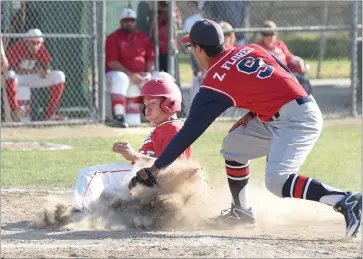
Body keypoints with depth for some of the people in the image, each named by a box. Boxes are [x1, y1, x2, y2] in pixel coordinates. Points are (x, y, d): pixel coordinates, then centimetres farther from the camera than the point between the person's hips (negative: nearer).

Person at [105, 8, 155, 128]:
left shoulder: (143, 37, 10)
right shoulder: (113, 38, -7)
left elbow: (150, 58, 10)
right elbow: (112, 63, -16)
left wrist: (149, 73, -10)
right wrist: (130, 75, -23)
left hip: (141, 75, 6)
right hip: (119, 73, -6)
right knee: (120, 79, -39)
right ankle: (119, 116, -43)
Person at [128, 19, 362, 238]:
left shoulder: (214, 83, -6)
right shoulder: (250, 50, 14)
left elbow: (189, 132, -5)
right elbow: (286, 78, 14)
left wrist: (154, 170, 0)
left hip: (298, 120, -9)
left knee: (277, 182, -21)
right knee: (233, 144, 18)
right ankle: (242, 211, 25)